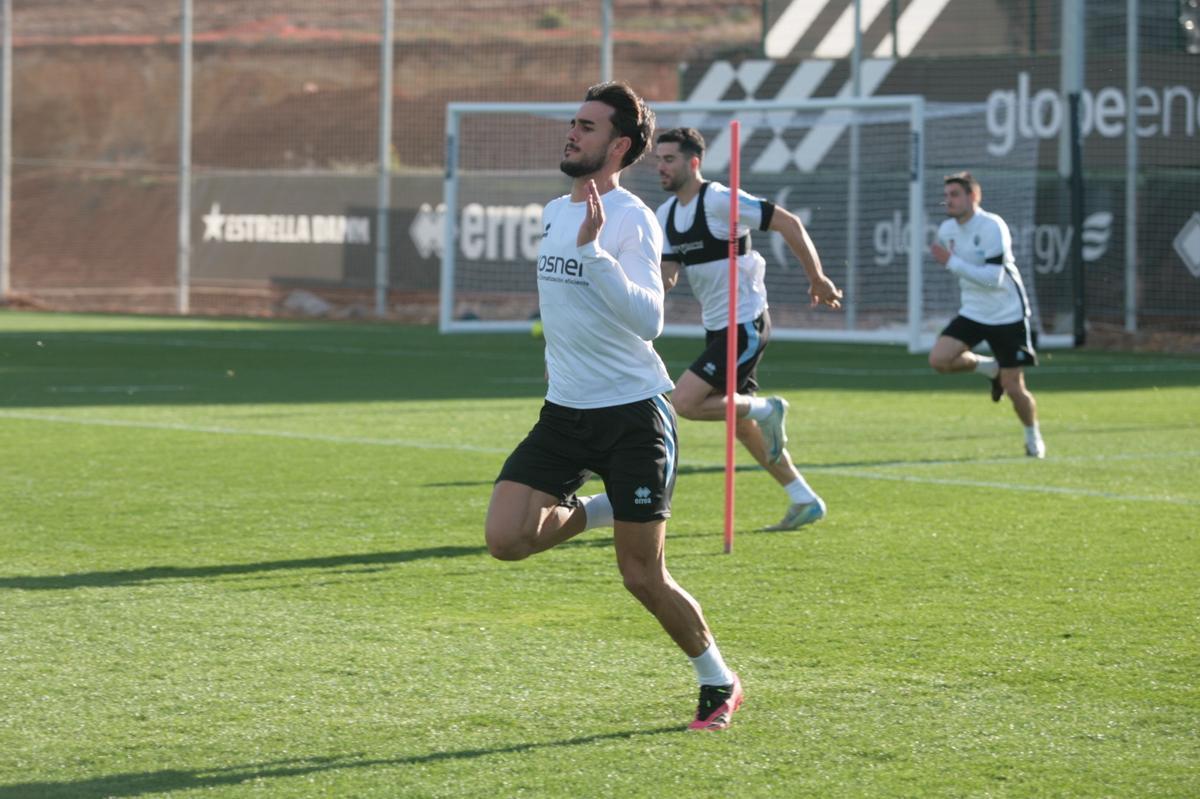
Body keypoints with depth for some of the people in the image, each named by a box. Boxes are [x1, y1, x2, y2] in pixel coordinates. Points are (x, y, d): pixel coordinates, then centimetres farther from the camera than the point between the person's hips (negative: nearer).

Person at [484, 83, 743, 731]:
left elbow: (648, 320, -27)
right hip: (564, 412, 6)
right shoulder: (554, 212, 10)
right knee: (506, 538, -13)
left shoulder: (630, 221, -14)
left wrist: (591, 249, -32)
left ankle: (718, 681, 18)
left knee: (642, 577, -4)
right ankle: (593, 508, 17)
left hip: (634, 415, -6)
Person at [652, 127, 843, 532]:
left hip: (745, 325, -9)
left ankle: (766, 410, 2)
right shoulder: (667, 214, 8)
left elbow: (788, 224, -16)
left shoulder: (720, 201, -17)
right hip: (717, 328, 9)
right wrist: (663, 275, -12)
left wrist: (817, 279, -11)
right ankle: (805, 501, 21)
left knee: (685, 402, -19)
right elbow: (667, 273, 12)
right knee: (739, 422, 12)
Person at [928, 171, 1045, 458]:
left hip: (1008, 315, -6)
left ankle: (1033, 438, 24)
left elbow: (993, 278, -29)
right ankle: (990, 368, 11)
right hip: (972, 313, 6)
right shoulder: (947, 230, 0)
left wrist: (951, 262, -30)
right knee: (938, 359, -17)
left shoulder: (992, 227, -21)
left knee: (1013, 388, -4)